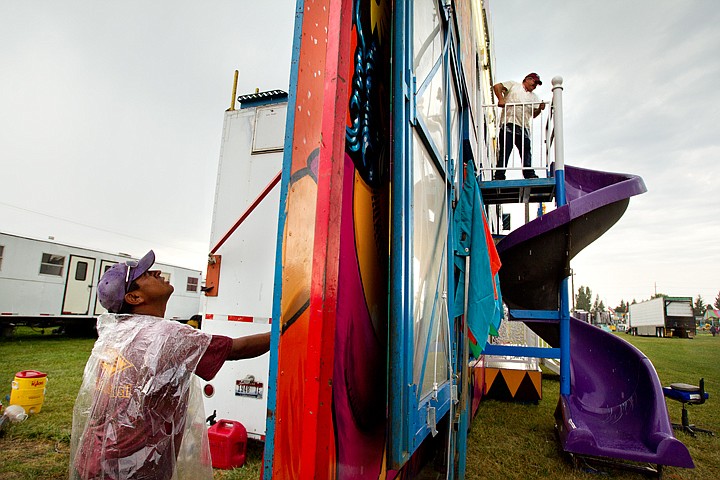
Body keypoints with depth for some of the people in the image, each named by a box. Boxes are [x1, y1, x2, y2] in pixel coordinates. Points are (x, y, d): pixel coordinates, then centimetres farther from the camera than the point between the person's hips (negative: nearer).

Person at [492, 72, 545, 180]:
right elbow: (497, 86, 3)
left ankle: (529, 175, -1)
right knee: (504, 151, -9)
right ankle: (499, 176, -9)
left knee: (526, 152, -1)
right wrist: (501, 99, -10)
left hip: (523, 127, 5)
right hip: (508, 123, -5)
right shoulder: (513, 85, 15)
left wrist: (539, 109, -4)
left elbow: (533, 114, 17)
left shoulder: (534, 97, 26)